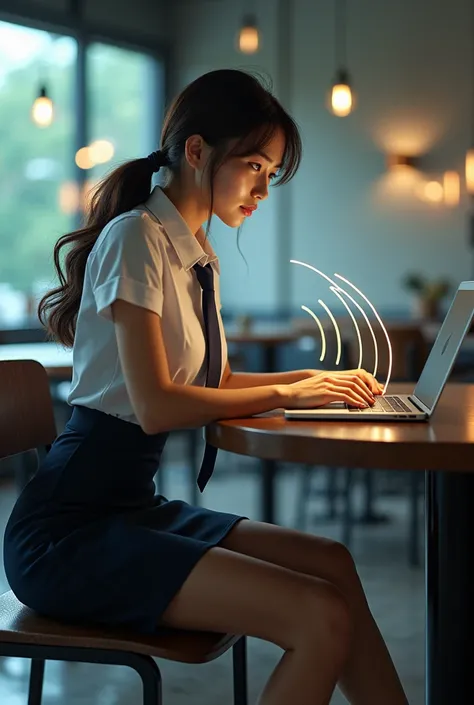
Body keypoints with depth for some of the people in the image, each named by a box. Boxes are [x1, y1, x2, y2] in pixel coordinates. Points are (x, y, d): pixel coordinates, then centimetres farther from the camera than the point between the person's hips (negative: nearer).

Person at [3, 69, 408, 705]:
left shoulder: (199, 257, 15)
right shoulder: (137, 237, -12)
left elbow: (213, 380, 25)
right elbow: (156, 405, -20)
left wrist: (311, 380, 10)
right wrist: (284, 395, -9)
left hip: (133, 504, 9)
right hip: (68, 528, -9)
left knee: (332, 562, -7)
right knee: (323, 618, -21)